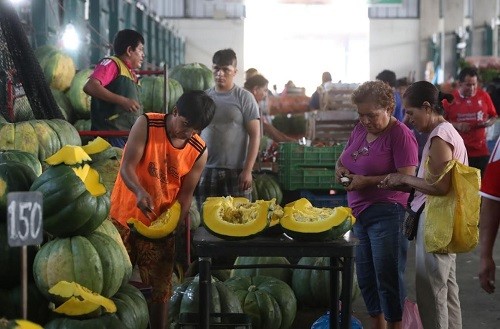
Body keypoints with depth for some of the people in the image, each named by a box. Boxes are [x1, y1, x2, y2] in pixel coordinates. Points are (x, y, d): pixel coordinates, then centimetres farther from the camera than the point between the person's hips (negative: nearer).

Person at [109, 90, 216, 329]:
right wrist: (140, 192, -39)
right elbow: (127, 166, -20)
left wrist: (174, 226, -14)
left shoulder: (199, 151, -6)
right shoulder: (146, 125, -13)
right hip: (124, 217, -2)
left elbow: (185, 194, -1)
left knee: (160, 288, 7)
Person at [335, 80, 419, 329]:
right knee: (366, 277, 14)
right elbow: (343, 158, 24)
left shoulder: (400, 134, -12)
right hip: (360, 212, 8)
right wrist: (340, 168, 0)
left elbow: (407, 178, -19)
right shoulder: (360, 130, 10)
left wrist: (367, 181, -21)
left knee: (388, 277, -4)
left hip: (387, 213, -8)